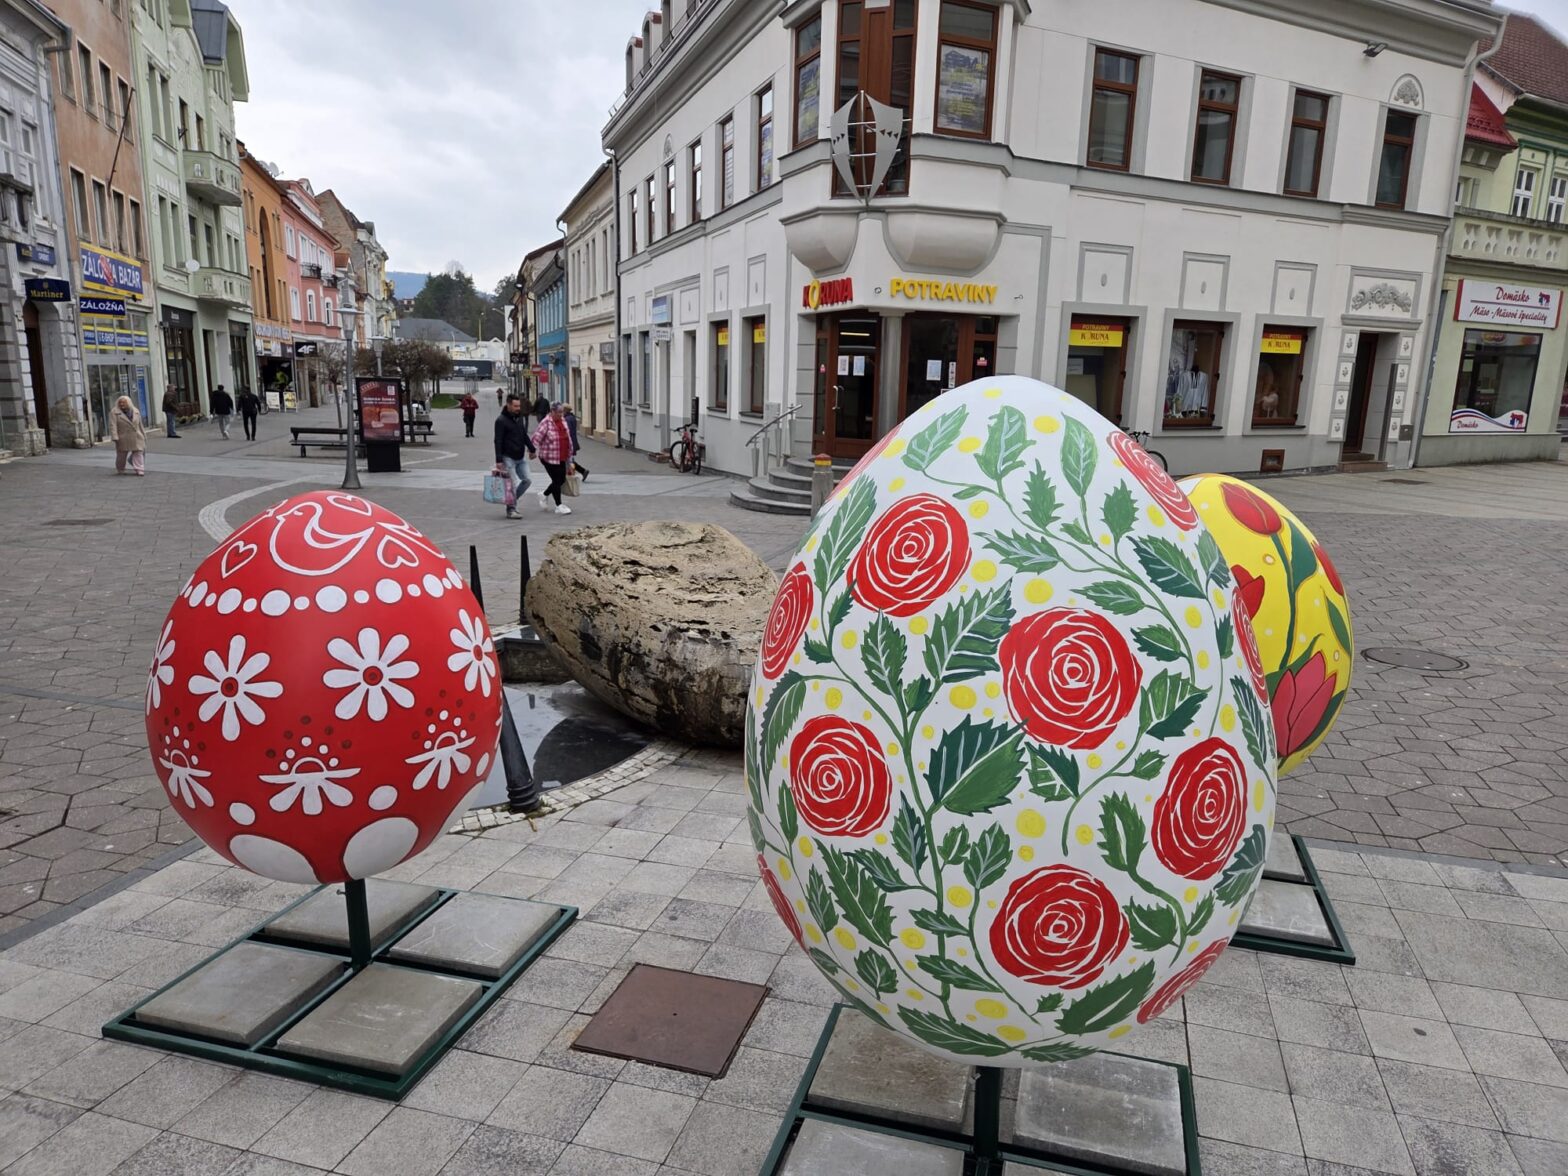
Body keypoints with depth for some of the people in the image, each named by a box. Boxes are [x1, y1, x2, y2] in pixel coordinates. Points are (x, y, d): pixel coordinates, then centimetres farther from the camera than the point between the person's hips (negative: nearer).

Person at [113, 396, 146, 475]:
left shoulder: (135, 411, 8)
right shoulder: (115, 412, -3)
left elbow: (140, 425, 15)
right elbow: (114, 425, -10)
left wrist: (143, 435, 17)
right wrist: (115, 438, -18)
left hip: (136, 438, 2)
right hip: (123, 438, -2)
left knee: (138, 453, -4)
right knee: (121, 455, 8)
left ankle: (139, 470, -4)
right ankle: (119, 470, 26)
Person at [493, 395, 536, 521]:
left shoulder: (520, 418, 11)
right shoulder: (501, 420, -11)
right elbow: (498, 441, -14)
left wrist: (531, 448, 15)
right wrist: (499, 460, -19)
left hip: (521, 457, 7)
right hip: (508, 457, -7)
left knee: (526, 480, 6)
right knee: (512, 485, -6)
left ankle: (513, 501, 20)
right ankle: (511, 510, 3)